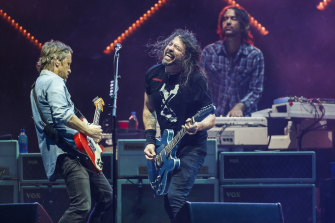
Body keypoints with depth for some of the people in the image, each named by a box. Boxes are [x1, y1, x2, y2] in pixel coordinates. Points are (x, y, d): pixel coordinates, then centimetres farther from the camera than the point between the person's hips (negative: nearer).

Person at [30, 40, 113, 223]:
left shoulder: (39, 84, 26)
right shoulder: (54, 82, -8)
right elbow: (62, 114, -25)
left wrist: (85, 129, 31)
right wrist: (88, 130, -14)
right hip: (66, 152, -11)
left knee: (107, 197, 13)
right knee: (81, 206, -22)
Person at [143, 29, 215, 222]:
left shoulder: (195, 80, -16)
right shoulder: (154, 74, 1)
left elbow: (211, 118, -12)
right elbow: (148, 109, 15)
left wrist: (198, 127, -34)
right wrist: (150, 140, 4)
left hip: (191, 147, -6)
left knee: (175, 197, -21)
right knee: (167, 200, 7)